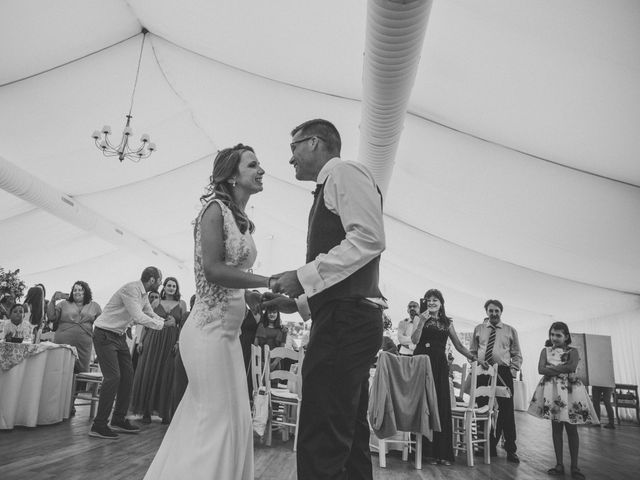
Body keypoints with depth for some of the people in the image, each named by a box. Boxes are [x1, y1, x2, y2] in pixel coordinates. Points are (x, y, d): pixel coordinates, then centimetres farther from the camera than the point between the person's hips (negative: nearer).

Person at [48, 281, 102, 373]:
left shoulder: (94, 306, 12)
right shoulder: (64, 304, 10)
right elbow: (51, 317, 1)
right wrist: (53, 301, -6)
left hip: (84, 346, 1)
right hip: (63, 344, -1)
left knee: (82, 371, 2)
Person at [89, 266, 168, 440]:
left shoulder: (144, 294, 7)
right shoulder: (131, 289, -23)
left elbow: (150, 314, 17)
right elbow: (139, 317, -29)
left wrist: (165, 321, 0)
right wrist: (162, 325, -21)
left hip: (120, 336, 10)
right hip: (105, 335, -10)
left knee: (127, 376, 9)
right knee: (113, 377, -14)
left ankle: (119, 420, 19)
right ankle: (98, 426, -5)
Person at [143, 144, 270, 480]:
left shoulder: (243, 221, 15)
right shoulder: (215, 209, -10)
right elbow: (213, 269, -22)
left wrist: (260, 298, 2)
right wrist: (270, 281, -21)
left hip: (229, 330, 9)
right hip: (210, 328, -9)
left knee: (235, 420, 15)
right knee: (217, 420, 0)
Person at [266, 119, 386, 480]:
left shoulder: (343, 172, -2)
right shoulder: (328, 189, 26)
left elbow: (370, 239, -19)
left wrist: (305, 275, -16)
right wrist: (299, 303, 18)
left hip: (346, 319, -11)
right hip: (347, 320, 11)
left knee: (320, 446, -7)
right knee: (349, 439, 16)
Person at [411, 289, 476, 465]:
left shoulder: (447, 322, 16)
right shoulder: (421, 318, 8)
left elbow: (458, 344, 16)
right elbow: (414, 340, -4)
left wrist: (472, 356, 2)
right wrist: (422, 322, -14)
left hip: (440, 364, 3)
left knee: (442, 405, 0)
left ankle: (443, 452, 7)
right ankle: (428, 451, 3)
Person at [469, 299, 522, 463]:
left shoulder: (510, 331, 9)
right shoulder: (478, 329, 11)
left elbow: (517, 355, 10)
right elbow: (472, 352, 13)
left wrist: (513, 370, -4)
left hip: (504, 373, -1)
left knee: (507, 411, -2)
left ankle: (511, 450, 7)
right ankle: (489, 445, 16)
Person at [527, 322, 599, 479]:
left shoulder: (572, 351, 6)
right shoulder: (545, 351, 10)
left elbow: (572, 366, -14)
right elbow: (541, 369, -3)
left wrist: (552, 368, -10)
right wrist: (563, 369, -11)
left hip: (569, 390, -2)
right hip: (552, 391, 2)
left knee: (571, 428, 1)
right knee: (556, 427, 5)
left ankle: (574, 466, 8)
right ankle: (559, 464, 12)